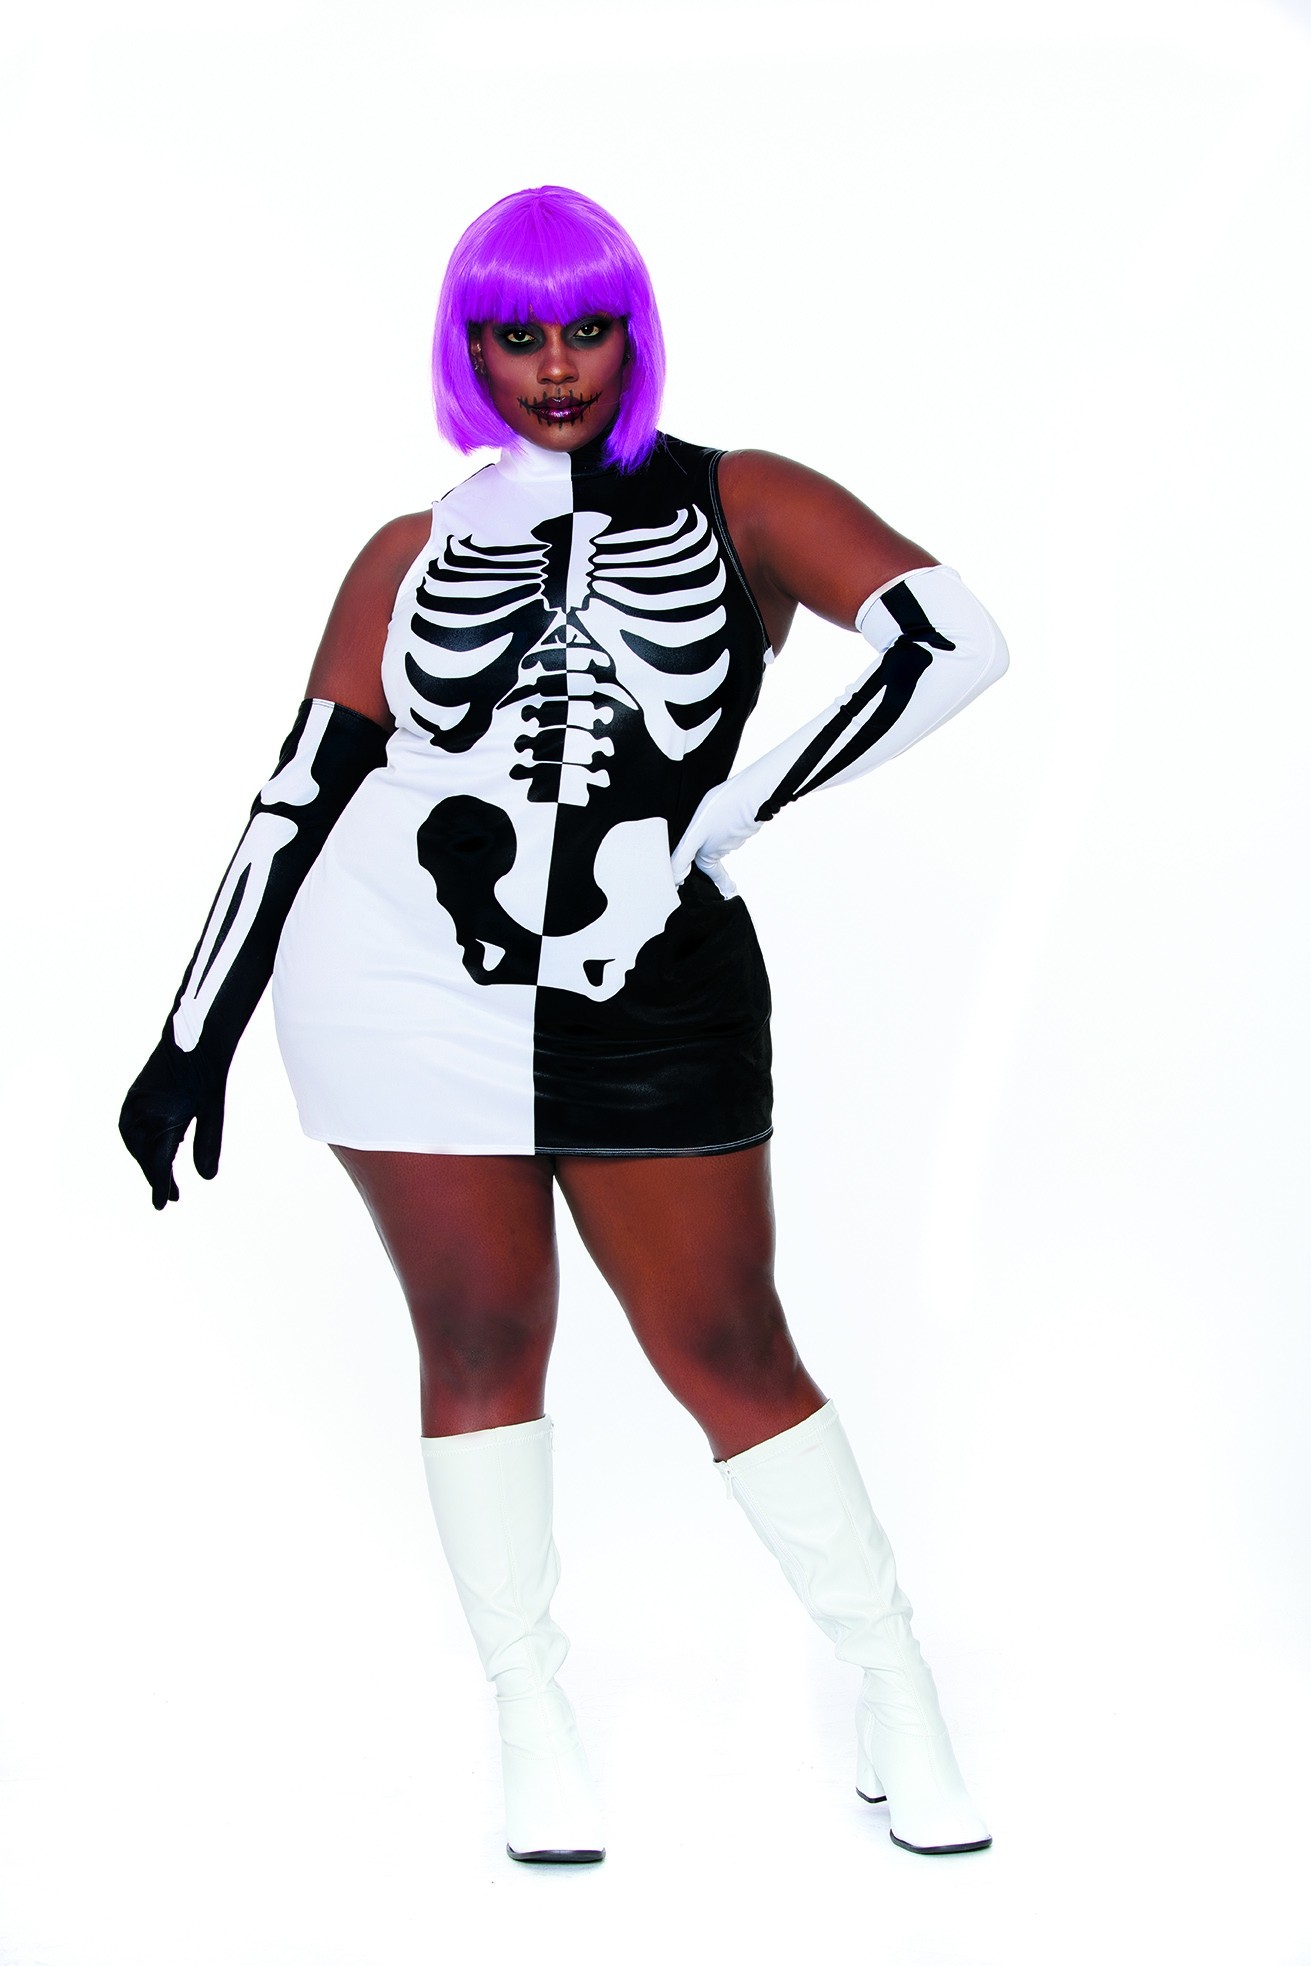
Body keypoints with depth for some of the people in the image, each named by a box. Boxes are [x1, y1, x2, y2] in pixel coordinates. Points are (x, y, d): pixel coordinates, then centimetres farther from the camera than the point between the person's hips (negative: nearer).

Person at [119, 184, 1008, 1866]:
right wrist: (192, 1041, 7)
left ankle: (893, 1691, 19)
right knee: (480, 1346, 5)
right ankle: (532, 1720, 19)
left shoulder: (737, 506, 4)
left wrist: (717, 818, -12)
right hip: (398, 978, 2)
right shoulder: (416, 554, 11)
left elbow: (954, 641, -10)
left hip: (649, 989, -1)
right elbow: (299, 796, 10)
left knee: (727, 1349, 3)